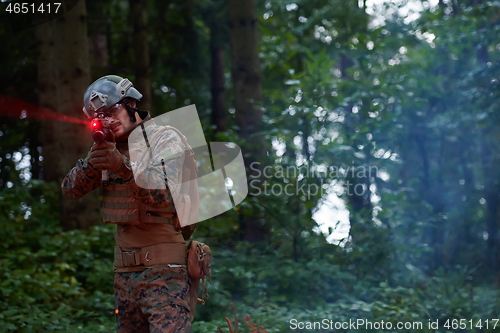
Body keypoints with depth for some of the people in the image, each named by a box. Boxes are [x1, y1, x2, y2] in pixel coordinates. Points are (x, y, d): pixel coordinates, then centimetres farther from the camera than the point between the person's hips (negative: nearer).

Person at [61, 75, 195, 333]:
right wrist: (91, 163, -11)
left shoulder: (166, 140, -3)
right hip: (124, 271, 6)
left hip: (163, 271, -6)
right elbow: (71, 190, 8)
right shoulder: (109, 147, 14)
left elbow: (171, 194, -17)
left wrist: (125, 166, -28)